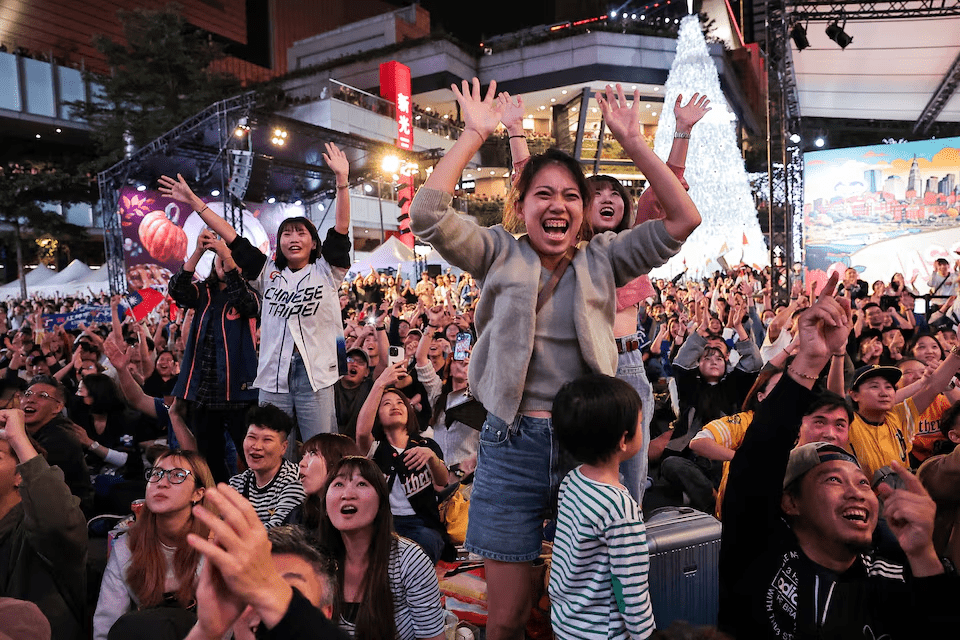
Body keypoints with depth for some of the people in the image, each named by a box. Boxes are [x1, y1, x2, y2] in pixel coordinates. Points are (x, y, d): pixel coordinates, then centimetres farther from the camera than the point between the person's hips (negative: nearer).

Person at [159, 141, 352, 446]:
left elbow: (341, 226, -4)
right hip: (273, 376, 3)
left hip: (315, 376, -3)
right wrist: (194, 201, 15)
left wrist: (342, 179, -13)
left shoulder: (327, 271, 6)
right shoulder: (269, 273, 14)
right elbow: (231, 238, 15)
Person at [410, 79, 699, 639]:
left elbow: (684, 219, -2)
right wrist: (475, 134, -9)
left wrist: (632, 140, -5)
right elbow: (428, 214, -12)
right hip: (513, 445, -1)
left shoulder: (601, 261, 5)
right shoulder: (500, 256, 1)